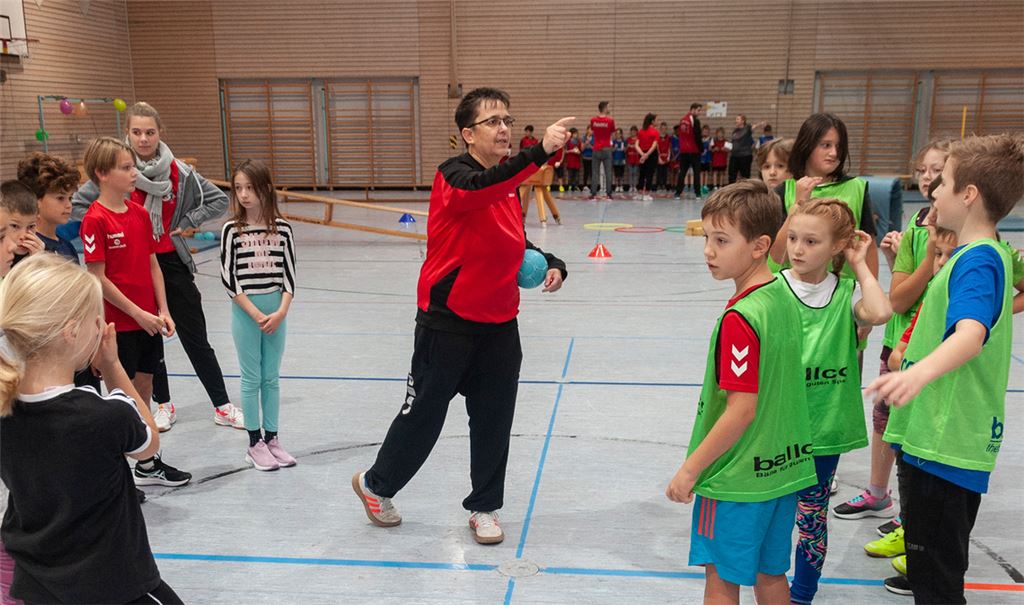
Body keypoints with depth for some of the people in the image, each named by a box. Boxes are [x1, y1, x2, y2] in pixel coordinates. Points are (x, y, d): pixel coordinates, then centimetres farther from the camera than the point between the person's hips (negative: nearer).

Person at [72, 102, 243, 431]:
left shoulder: (179, 172, -5)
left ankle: (222, 406, 11)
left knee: (196, 339, 5)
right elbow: (77, 205, -1)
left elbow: (219, 199, 3)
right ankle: (164, 404, 28)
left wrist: (187, 222, -5)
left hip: (172, 262, 0)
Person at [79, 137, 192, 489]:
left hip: (148, 320, 6)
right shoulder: (95, 220, -15)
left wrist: (163, 311, 3)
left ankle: (147, 464, 28)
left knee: (144, 388, 15)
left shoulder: (140, 213, 5)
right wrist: (137, 313, -15)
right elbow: (98, 278, -16)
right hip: (119, 323, -6)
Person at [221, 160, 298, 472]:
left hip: (276, 310, 2)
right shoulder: (232, 230, -7)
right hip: (245, 311, -2)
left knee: (272, 377, 10)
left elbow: (288, 274, 1)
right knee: (252, 379, 5)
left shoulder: (282, 229, -1)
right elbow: (229, 278, -8)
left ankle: (271, 438, 22)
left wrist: (281, 312, -11)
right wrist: (257, 315, -12)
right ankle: (254, 443, 17)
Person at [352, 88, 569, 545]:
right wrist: (539, 152, -52)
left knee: (494, 420, 11)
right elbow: (481, 187, -40)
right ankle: (376, 484, 34)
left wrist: (552, 264, 1)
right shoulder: (453, 174, -15)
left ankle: (483, 508, 30)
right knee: (424, 412, 9)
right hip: (447, 322, -6)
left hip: (499, 323, 6)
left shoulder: (509, 186, 7)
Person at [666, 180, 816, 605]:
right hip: (783, 467, 8)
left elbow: (741, 411, -23)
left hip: (737, 477, -8)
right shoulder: (783, 296, 1)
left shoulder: (739, 319, -24)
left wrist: (690, 469, -14)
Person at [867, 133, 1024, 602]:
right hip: (937, 436, 10)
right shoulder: (985, 254, 11)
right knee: (931, 561, 24)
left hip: (946, 444, -10)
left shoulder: (978, 261, -19)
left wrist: (920, 372, -56)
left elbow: (972, 331, -38)